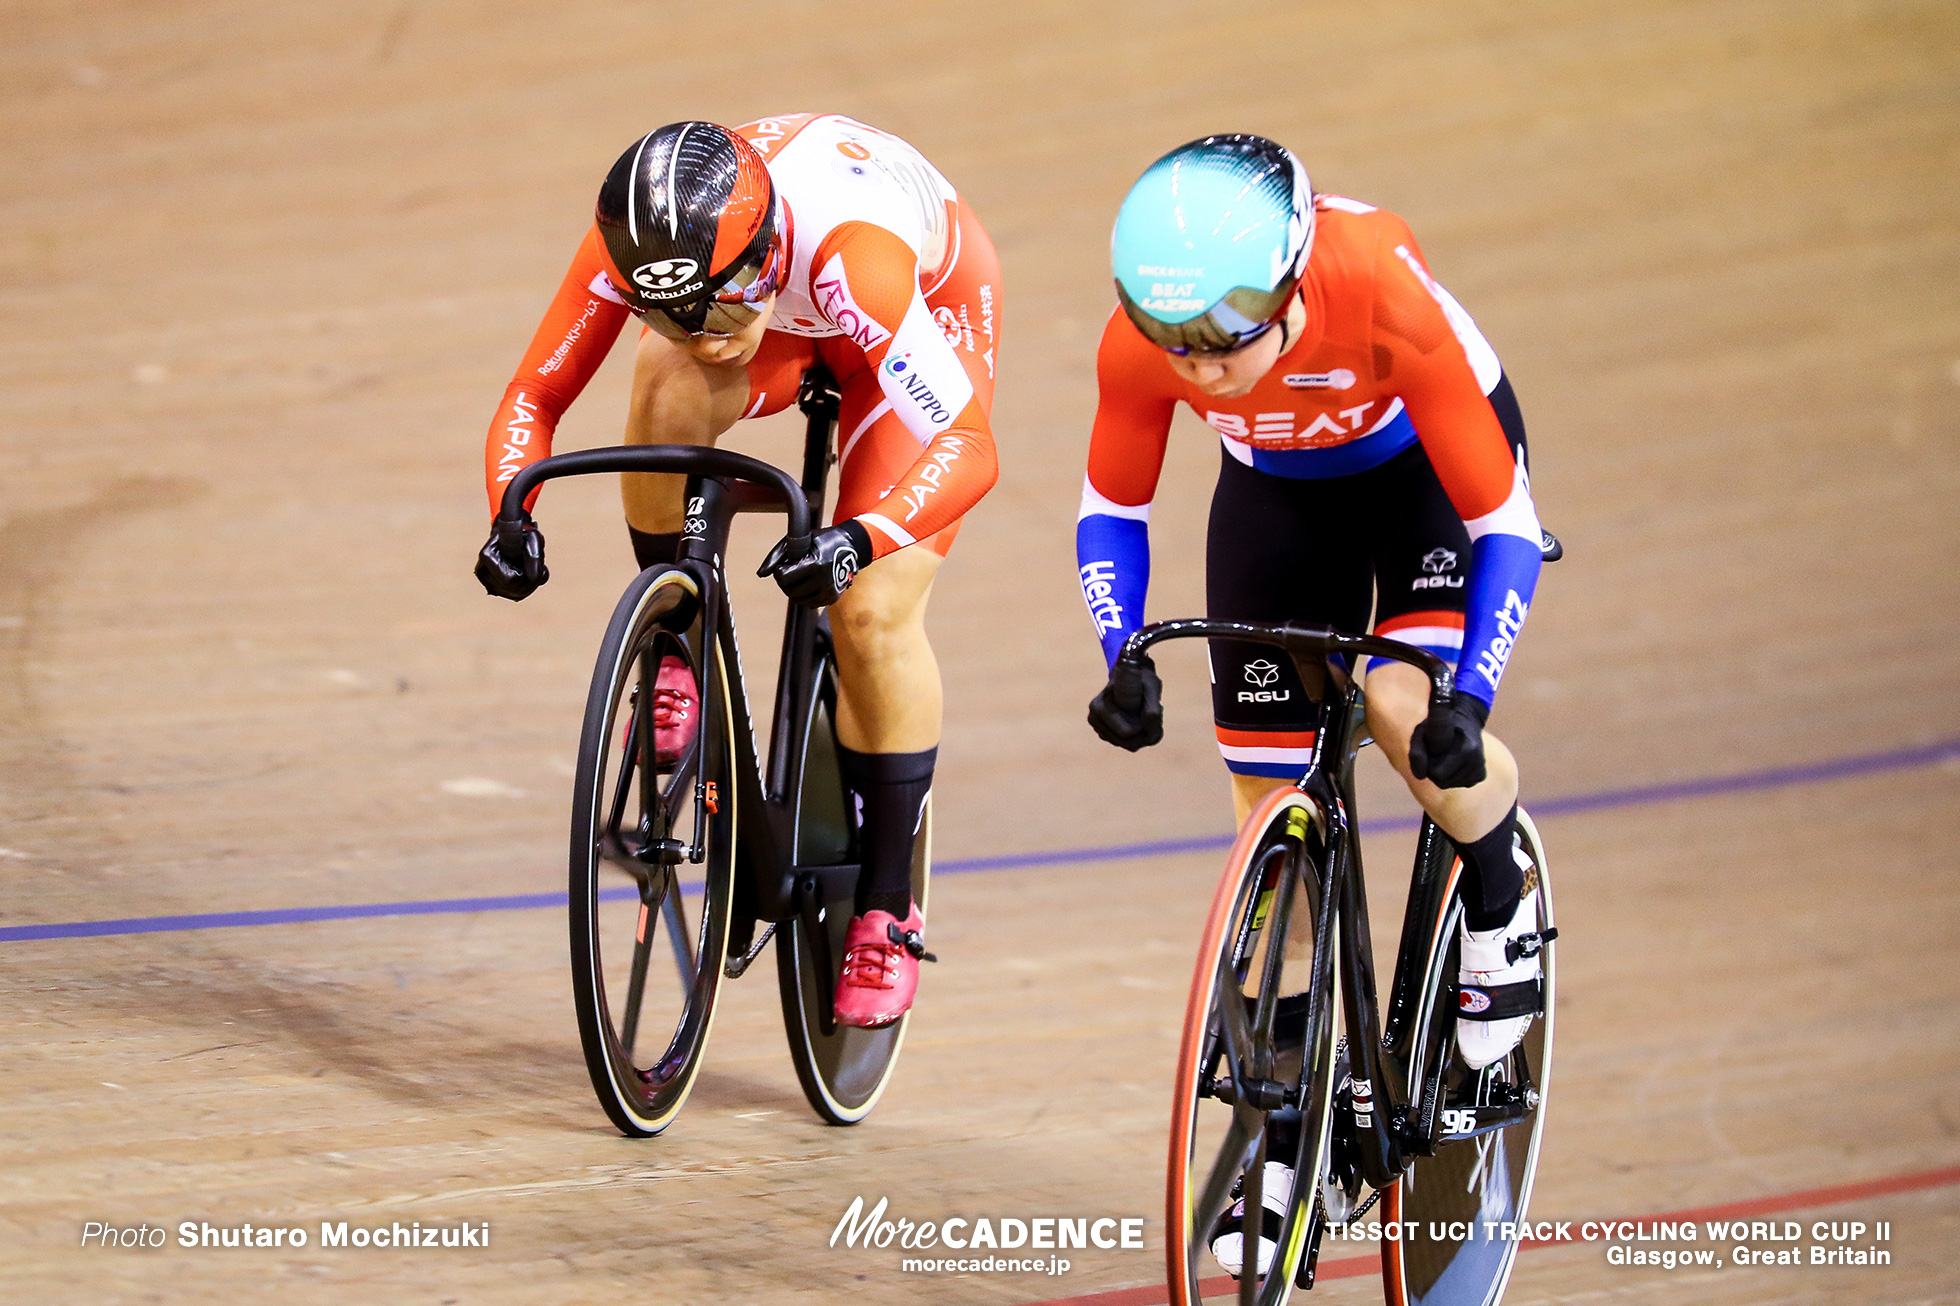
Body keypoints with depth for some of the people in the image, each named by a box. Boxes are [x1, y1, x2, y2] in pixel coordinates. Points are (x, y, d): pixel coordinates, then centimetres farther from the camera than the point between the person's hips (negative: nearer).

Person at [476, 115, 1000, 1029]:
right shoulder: (631, 249, -33)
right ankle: (677, 653, -7)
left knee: (873, 612, -17)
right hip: (785, 325, 4)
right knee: (668, 390, -31)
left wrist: (861, 540, -64)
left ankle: (887, 910, 0)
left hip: (928, 306, -4)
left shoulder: (847, 246, -45)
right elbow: (533, 398, -23)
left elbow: (967, 446, -48)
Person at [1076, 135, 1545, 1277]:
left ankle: (1503, 896, 3)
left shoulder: (1385, 295, -41)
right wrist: (1124, 659, -27)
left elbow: (1504, 522, -32)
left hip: (1427, 464, -3)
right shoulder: (1143, 341, -31)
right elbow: (1113, 510, -11)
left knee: (1408, 710, -30)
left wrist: (1470, 700, -41)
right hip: (1280, 489, 3)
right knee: (1272, 806, -1)